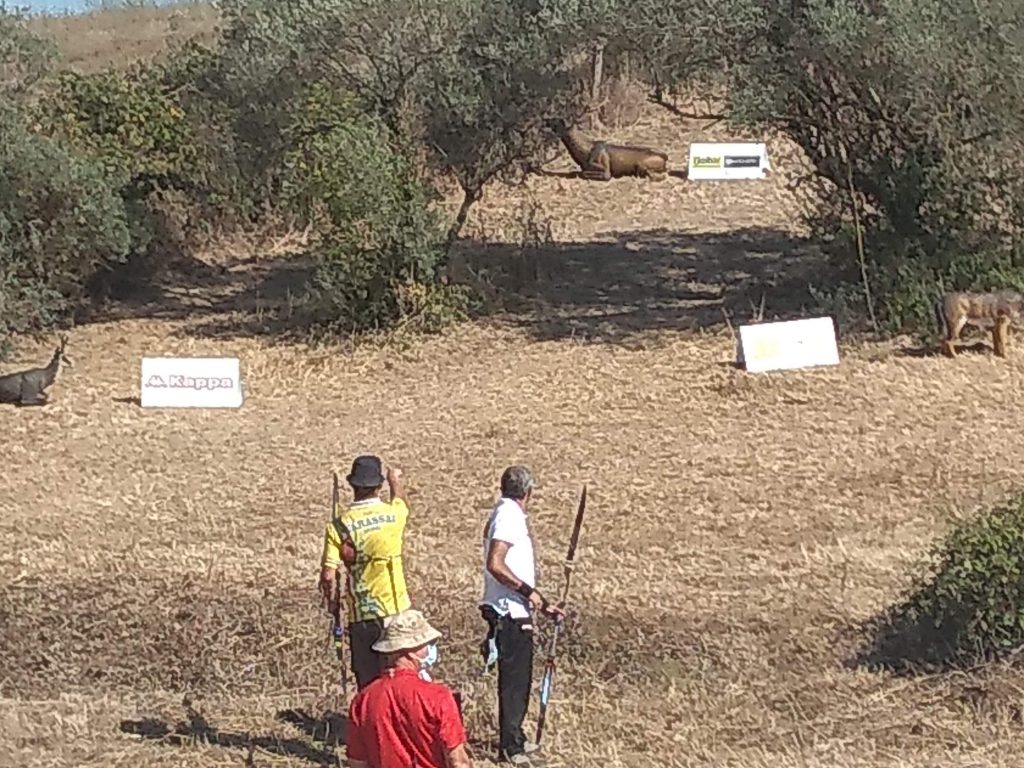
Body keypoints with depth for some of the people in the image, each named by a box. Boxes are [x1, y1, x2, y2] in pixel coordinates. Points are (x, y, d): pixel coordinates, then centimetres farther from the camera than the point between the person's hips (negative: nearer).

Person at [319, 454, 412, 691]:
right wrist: (395, 480, 44)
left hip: (361, 615, -1)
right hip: (397, 610, 1)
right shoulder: (393, 513, -4)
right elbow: (400, 499, 23)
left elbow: (328, 575, -12)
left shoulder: (339, 524, -10)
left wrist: (332, 604, 7)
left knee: (368, 684, 7)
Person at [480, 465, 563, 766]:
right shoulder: (508, 516, -15)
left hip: (517, 613, 10)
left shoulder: (508, 514, 16)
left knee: (518, 679, 17)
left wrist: (542, 605, 24)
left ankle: (515, 738, 27)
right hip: (510, 614, -10)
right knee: (513, 680, -4)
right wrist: (527, 590, -21)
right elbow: (494, 564, -26)